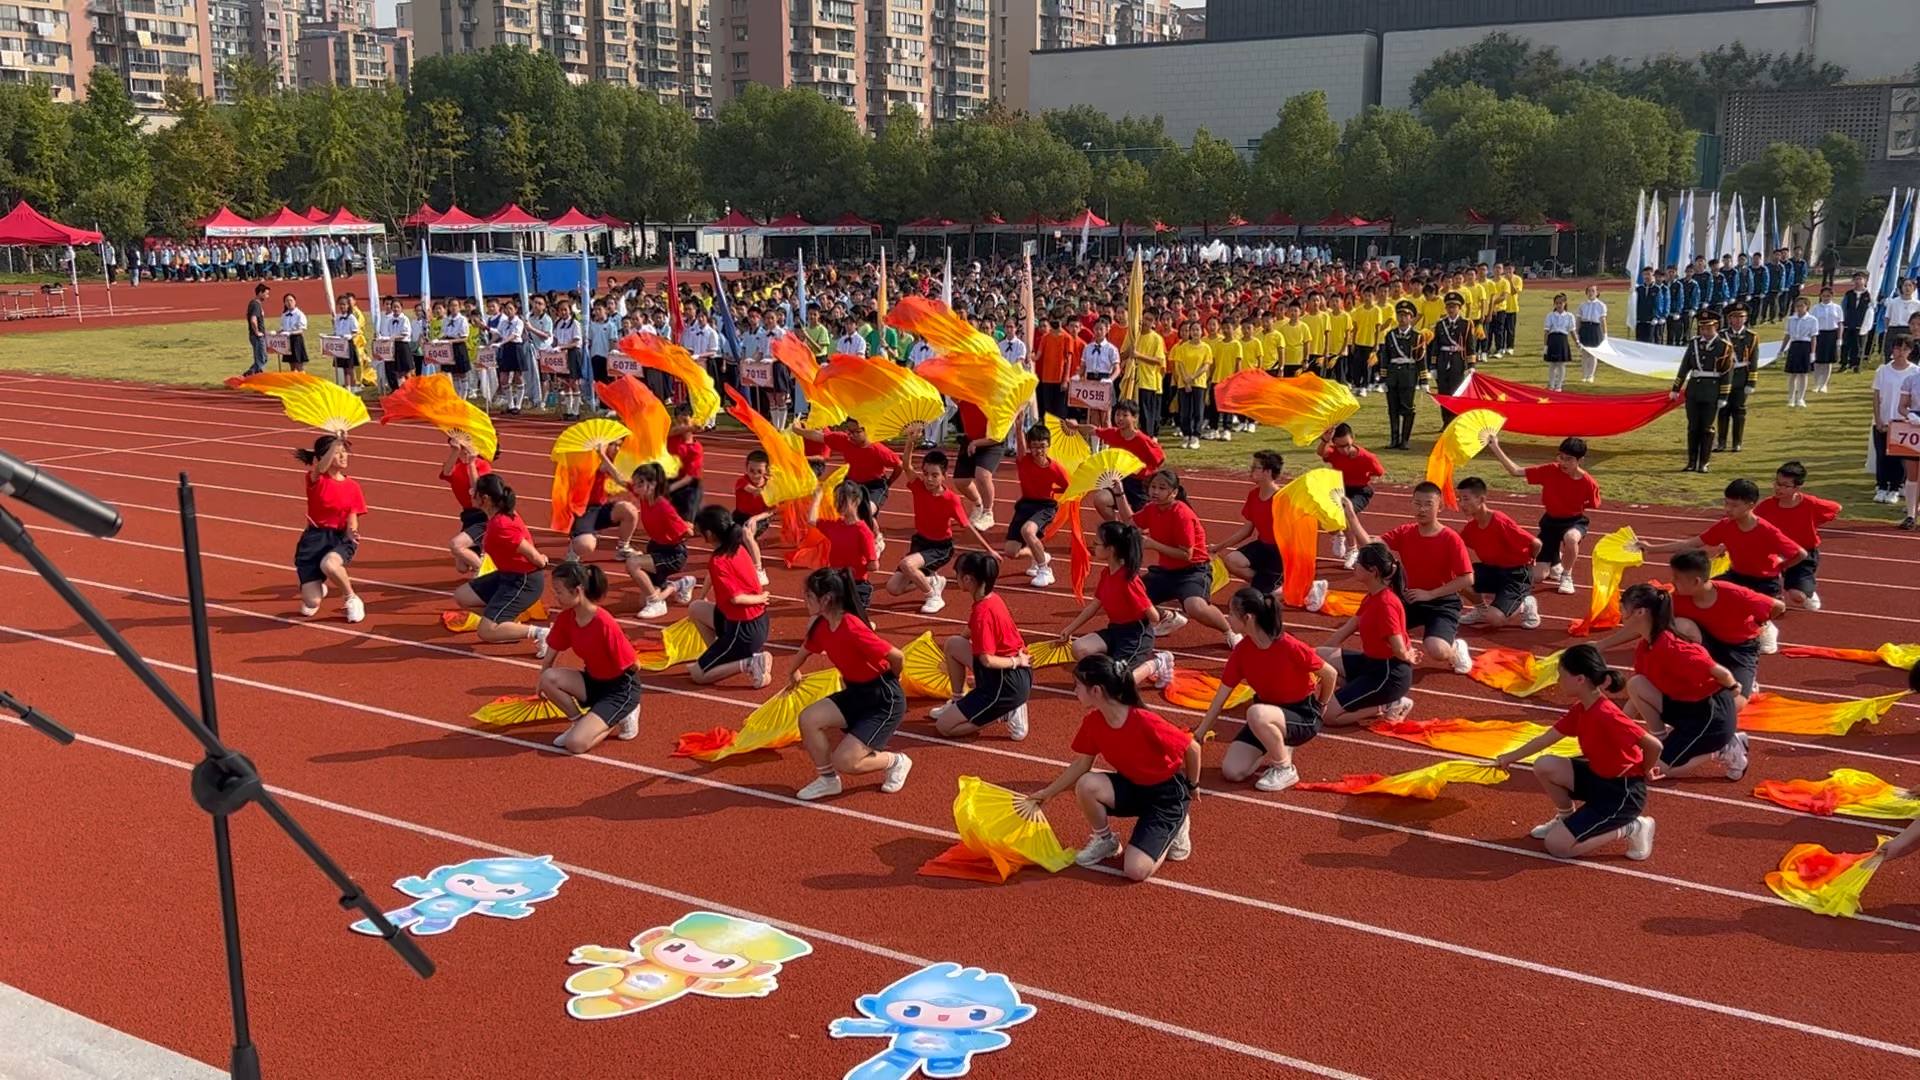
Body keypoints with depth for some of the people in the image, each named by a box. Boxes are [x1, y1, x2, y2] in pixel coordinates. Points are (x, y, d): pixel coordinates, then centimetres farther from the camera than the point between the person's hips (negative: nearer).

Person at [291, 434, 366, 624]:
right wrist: (336, 441, -38)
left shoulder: (353, 487, 6)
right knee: (311, 604, -12)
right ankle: (317, 588, 29)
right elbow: (321, 469, -28)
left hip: (341, 538, 1)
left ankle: (352, 599, -10)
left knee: (329, 564, -40)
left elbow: (352, 520, 2)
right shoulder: (316, 480, -3)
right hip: (314, 538, -1)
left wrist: (352, 533, -21)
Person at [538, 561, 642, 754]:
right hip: (593, 681, 7)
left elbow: (634, 666, -22)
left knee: (575, 743, -22)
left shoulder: (604, 624, -29)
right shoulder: (565, 618, -7)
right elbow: (551, 653, 6)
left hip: (621, 689, -7)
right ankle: (579, 721, 2)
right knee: (549, 679, -22)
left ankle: (618, 721, 5)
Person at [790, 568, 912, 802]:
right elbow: (806, 649, 21)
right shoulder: (821, 626, -2)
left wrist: (888, 681, -3)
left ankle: (896, 761, 14)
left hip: (885, 700, -8)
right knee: (808, 718, -12)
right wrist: (794, 673, 41)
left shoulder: (852, 629, -29)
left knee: (843, 762, -13)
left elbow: (897, 657, -26)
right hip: (855, 692, 8)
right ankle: (828, 779, 7)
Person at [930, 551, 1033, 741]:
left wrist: (1017, 662, -14)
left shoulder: (983, 613, -23)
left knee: (943, 726, -1)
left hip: (1006, 687, -9)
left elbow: (987, 660, -26)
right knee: (953, 644, 17)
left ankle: (1006, 713, -3)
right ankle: (958, 701, 24)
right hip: (1018, 676, 9)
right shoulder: (992, 599, 6)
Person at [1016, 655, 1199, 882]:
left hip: (1167, 793, -6)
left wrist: (1192, 786, -2)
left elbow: (1192, 748, -19)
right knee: (1086, 785, -26)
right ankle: (1105, 841, 3)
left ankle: (1173, 830, 10)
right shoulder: (1092, 722, -14)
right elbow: (1081, 764, 0)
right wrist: (1046, 793, 0)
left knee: (1135, 870, -20)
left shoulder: (1146, 724, -33)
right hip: (1132, 786, 6)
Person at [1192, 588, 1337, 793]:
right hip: (1269, 712, 6)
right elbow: (1221, 696, -1)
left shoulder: (1290, 647, -26)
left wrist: (1321, 705, 5)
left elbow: (1330, 674, -12)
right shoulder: (1241, 650, -9)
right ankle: (1278, 749, 15)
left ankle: (1286, 769, -15)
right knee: (1231, 771, -10)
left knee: (1256, 713, -39)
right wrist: (1199, 733, 3)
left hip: (1304, 715, -6)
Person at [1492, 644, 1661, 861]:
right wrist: (1511, 756, 15)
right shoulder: (1579, 710, 0)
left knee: (1557, 845, -12)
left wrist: (1642, 771, -7)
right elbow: (1546, 738, 12)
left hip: (1623, 792, -8)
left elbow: (1654, 745, -28)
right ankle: (1566, 818, 17)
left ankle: (1632, 827, 0)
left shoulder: (1606, 715, -29)